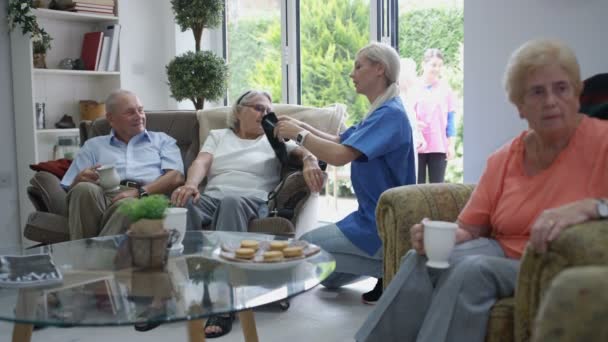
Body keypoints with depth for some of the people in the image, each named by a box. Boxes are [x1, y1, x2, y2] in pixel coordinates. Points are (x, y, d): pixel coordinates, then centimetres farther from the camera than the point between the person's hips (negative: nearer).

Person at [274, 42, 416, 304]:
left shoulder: (390, 114, -21)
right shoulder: (380, 112, 13)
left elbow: (339, 155, -30)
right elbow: (338, 140, 15)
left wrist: (298, 134, -16)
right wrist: (302, 126, 0)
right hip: (373, 216, 11)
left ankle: (387, 268, -8)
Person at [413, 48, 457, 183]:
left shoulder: (445, 88, 5)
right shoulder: (413, 87, 2)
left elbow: (450, 119, 6)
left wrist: (451, 145, 2)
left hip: (439, 147, 1)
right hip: (416, 146, -1)